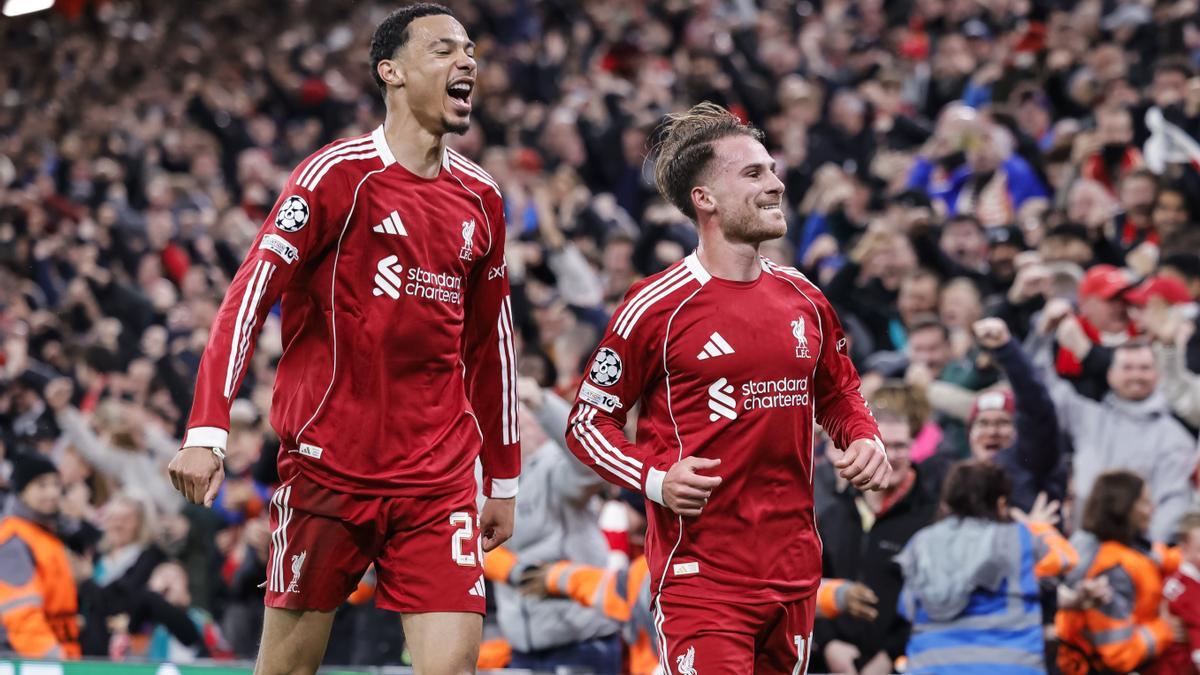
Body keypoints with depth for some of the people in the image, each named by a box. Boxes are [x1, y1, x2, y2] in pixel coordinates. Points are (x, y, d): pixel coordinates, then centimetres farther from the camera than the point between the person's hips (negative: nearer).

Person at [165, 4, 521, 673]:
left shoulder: (480, 197, 10)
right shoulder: (339, 174, -6)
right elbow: (249, 298, -11)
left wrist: (504, 479, 21)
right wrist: (207, 431, -21)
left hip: (440, 481, 4)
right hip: (328, 465, -4)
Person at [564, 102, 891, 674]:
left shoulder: (804, 299, 11)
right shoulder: (658, 307, -7)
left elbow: (837, 393, 28)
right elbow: (587, 421, -1)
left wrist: (865, 439, 6)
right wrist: (655, 478, -17)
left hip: (795, 573, 6)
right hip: (698, 577, -6)